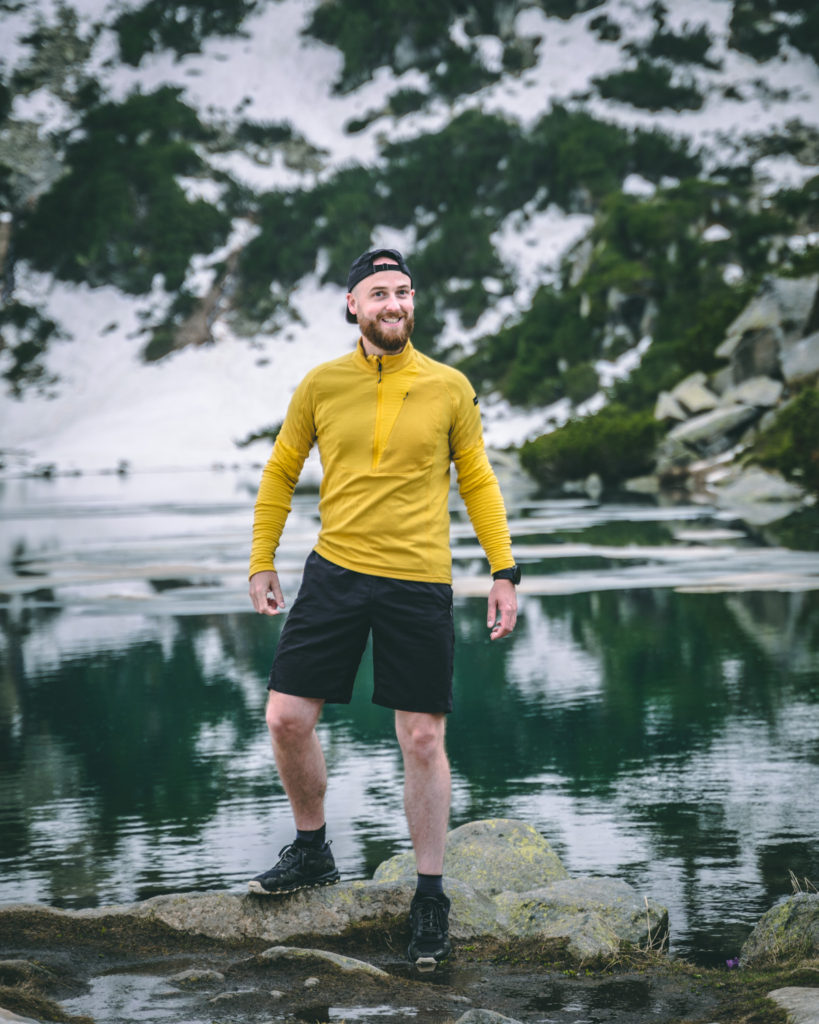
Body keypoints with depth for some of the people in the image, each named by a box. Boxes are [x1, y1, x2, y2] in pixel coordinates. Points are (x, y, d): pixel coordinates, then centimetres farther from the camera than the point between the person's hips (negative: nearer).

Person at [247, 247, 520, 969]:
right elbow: (280, 474, 14)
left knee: (423, 741, 1)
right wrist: (263, 561, 11)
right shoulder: (321, 385, 4)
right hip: (334, 574, 2)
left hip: (420, 584, -1)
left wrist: (504, 571, 3)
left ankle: (431, 897, 14)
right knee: (287, 718, -2)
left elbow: (479, 482, 9)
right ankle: (313, 852, 23)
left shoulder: (449, 388, 2)